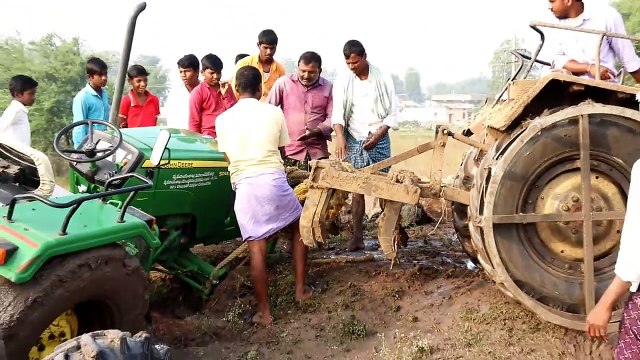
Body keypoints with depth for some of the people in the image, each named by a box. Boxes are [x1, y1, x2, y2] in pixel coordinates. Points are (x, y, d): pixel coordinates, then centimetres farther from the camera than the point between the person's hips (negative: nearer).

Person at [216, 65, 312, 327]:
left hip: (244, 186, 1)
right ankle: (300, 289, 25)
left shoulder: (223, 119, 9)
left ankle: (264, 312, 10)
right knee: (299, 229, 22)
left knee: (257, 248, 4)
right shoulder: (274, 112, 5)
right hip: (274, 180, -1)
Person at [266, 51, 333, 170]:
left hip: (318, 152, 1)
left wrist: (316, 132, -14)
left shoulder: (328, 87, 6)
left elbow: (332, 118, 3)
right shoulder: (283, 82, 3)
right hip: (289, 150, -1)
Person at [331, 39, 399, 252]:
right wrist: (340, 136, -26)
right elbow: (338, 112, -9)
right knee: (357, 189, 1)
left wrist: (378, 135, -13)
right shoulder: (342, 82, 1)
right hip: (354, 141, 1)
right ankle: (357, 237, 6)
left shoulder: (383, 79, -1)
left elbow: (392, 113, -1)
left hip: (379, 140, -1)